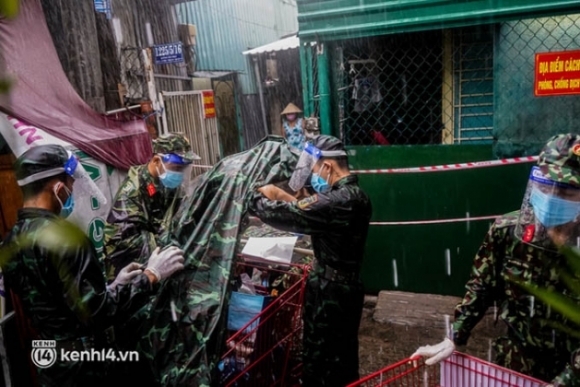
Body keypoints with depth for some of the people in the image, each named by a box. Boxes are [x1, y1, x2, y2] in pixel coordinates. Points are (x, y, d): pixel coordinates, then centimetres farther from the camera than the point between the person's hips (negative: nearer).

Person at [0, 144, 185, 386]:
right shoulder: (63, 236, -24)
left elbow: (57, 306, 9)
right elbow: (98, 313, -25)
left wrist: (111, 286, 9)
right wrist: (151, 276, -17)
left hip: (47, 366, 8)